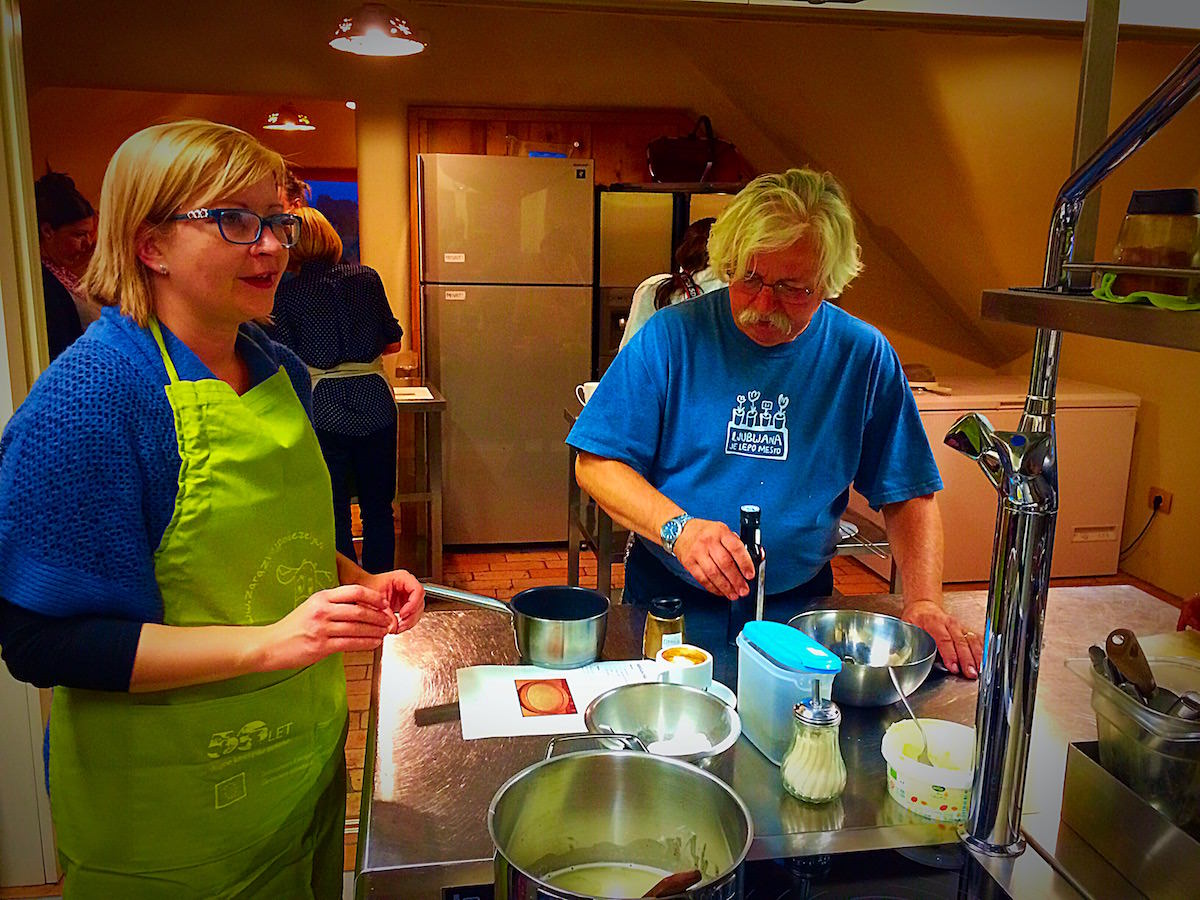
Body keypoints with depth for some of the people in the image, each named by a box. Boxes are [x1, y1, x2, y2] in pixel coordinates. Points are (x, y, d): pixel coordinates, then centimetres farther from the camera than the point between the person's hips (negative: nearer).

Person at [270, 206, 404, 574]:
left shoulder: (287, 292, -3)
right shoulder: (367, 277, 4)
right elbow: (393, 342, 10)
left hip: (323, 411, -2)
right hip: (375, 404, 2)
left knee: (334, 514, 8)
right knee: (378, 508, 15)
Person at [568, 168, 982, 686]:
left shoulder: (863, 356, 1)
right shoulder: (671, 337, -5)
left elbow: (907, 494, 6)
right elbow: (596, 464, -5)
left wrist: (924, 603, -8)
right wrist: (679, 527, -21)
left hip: (799, 611, 2)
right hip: (669, 604, -1)